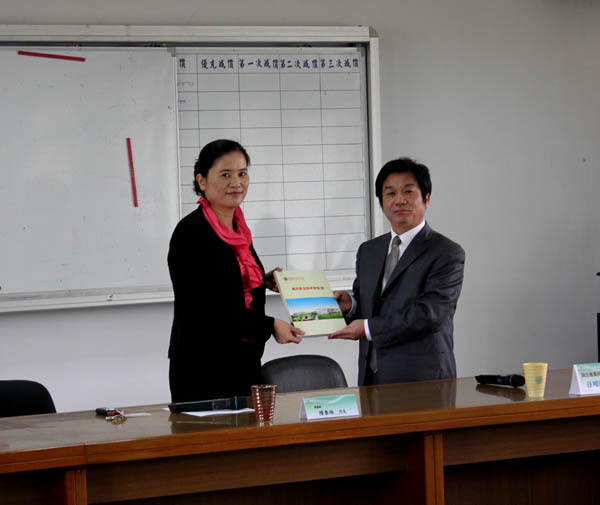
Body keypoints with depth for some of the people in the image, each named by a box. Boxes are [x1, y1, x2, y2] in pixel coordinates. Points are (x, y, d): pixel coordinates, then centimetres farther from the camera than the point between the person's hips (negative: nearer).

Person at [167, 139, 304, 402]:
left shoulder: (238, 228, 14)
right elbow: (207, 307, -19)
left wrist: (265, 281, 10)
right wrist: (270, 326, -19)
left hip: (245, 362, 8)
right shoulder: (190, 233, -12)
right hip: (203, 368, -8)